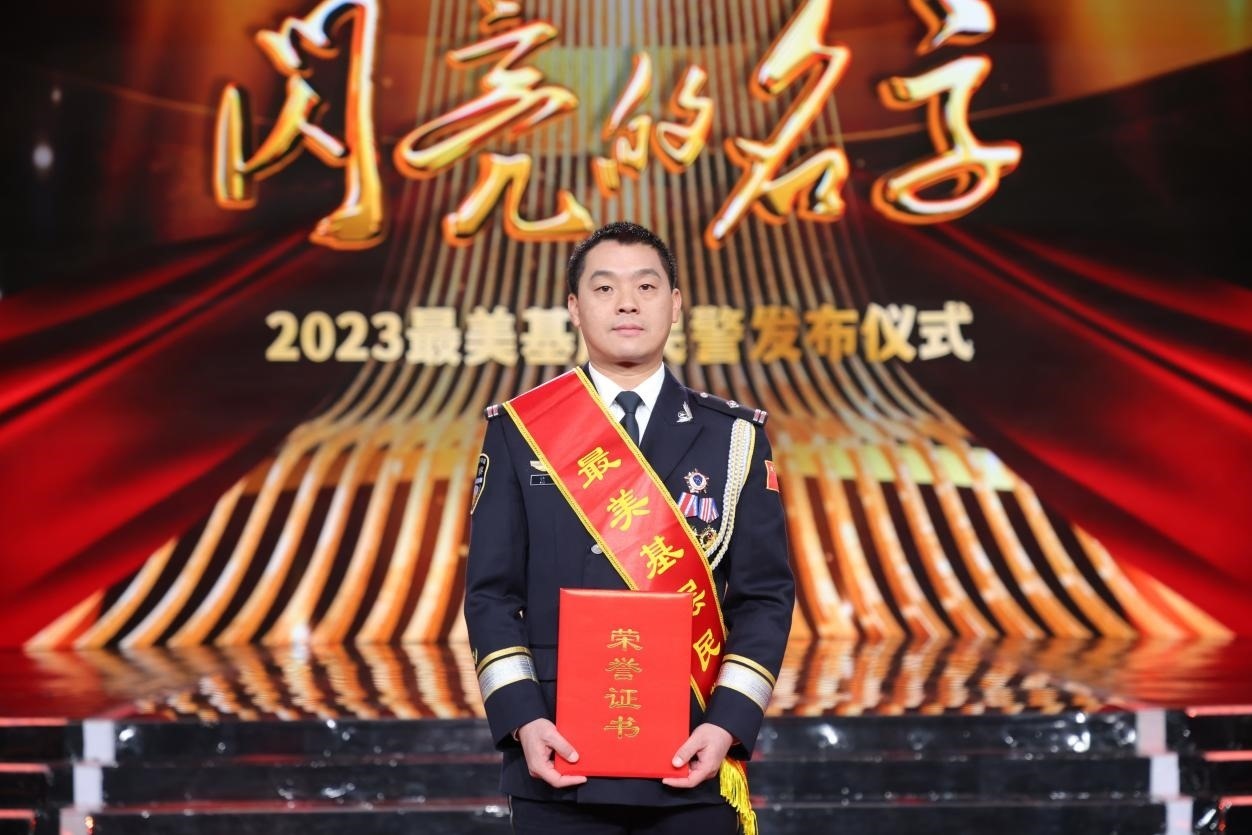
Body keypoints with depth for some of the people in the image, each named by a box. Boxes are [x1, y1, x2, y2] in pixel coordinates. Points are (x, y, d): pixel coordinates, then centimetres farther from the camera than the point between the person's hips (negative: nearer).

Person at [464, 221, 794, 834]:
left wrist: (728, 724, -10)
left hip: (691, 763, 0)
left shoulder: (734, 437, 5)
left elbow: (765, 595, 2)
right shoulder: (518, 431, 5)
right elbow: (492, 592, 2)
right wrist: (522, 720, -11)